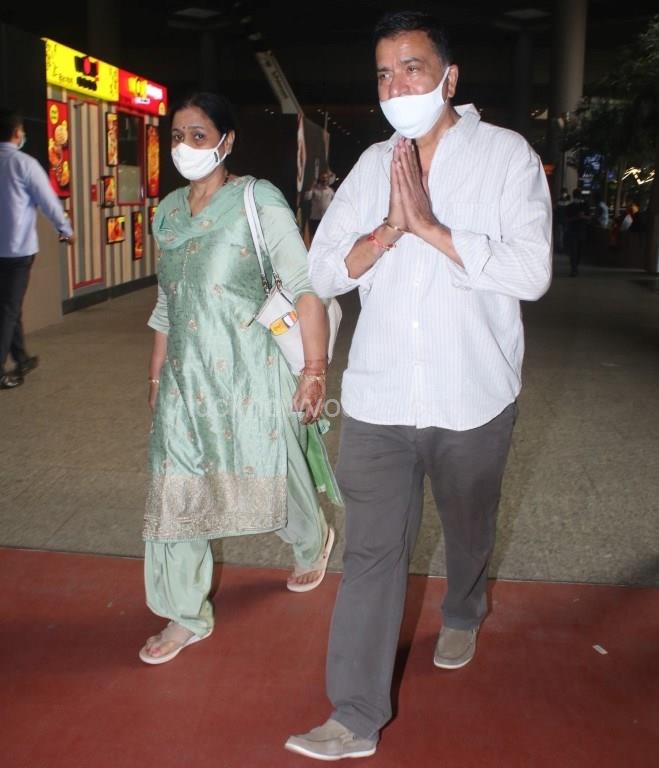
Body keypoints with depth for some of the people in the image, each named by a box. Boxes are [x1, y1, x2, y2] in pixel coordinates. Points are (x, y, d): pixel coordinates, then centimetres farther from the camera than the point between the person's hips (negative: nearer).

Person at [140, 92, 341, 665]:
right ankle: (188, 616, 20)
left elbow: (306, 286, -11)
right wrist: (156, 374, 19)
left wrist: (315, 371, -17)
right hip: (186, 375, 5)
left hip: (252, 373, -5)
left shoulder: (259, 201, -7)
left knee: (272, 476, 10)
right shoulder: (169, 210, 10)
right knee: (174, 491, 4)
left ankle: (314, 543, 45)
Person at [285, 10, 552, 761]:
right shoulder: (373, 164, 6)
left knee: (468, 530, 21)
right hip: (378, 398, 2)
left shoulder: (506, 155, -5)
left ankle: (462, 616, 53)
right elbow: (322, 273, 1)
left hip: (471, 398, -1)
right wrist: (387, 231, -15)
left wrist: (430, 227, -21)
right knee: (371, 552, 2)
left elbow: (531, 271, -18)